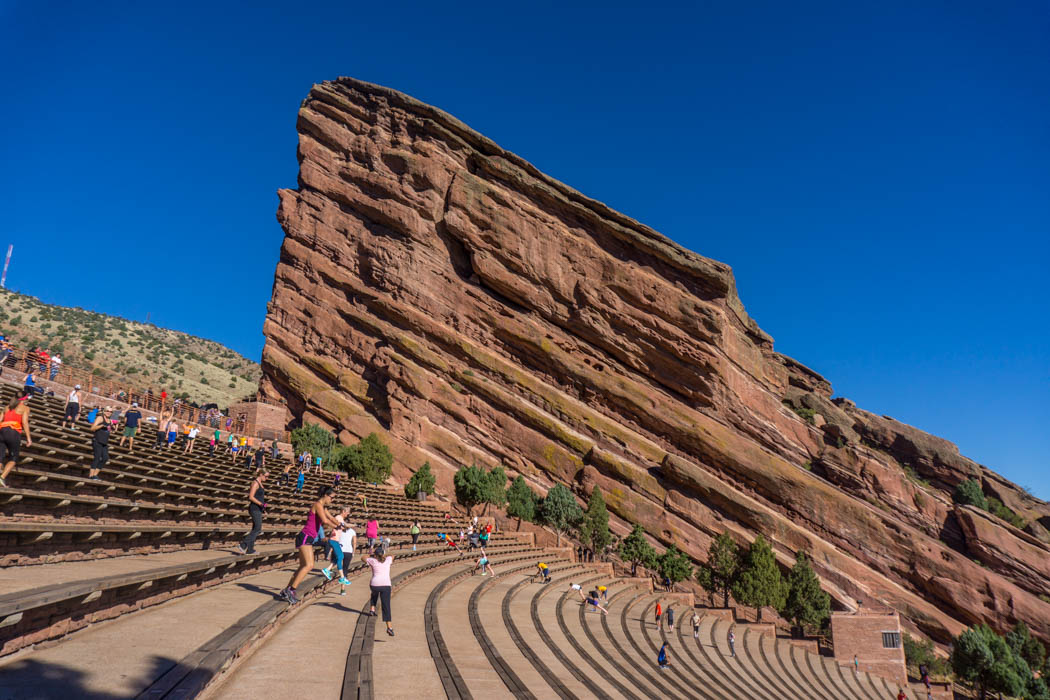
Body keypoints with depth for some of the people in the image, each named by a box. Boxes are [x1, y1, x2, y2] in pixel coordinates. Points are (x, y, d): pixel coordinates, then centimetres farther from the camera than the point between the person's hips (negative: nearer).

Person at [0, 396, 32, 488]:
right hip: (14, 433, -5)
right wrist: (29, 438, -8)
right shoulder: (25, 408, 8)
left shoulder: (8, 407, 25)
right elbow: (24, 422, -6)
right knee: (13, 459, 9)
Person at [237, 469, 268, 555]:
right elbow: (251, 497, -19)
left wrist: (262, 507, 18)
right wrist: (261, 504, -21)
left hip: (258, 509, 10)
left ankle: (250, 549, 11)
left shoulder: (260, 484, 16)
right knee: (257, 529, -11)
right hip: (255, 509, -10)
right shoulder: (255, 483, -12)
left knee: (255, 529, 9)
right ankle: (242, 546, -10)